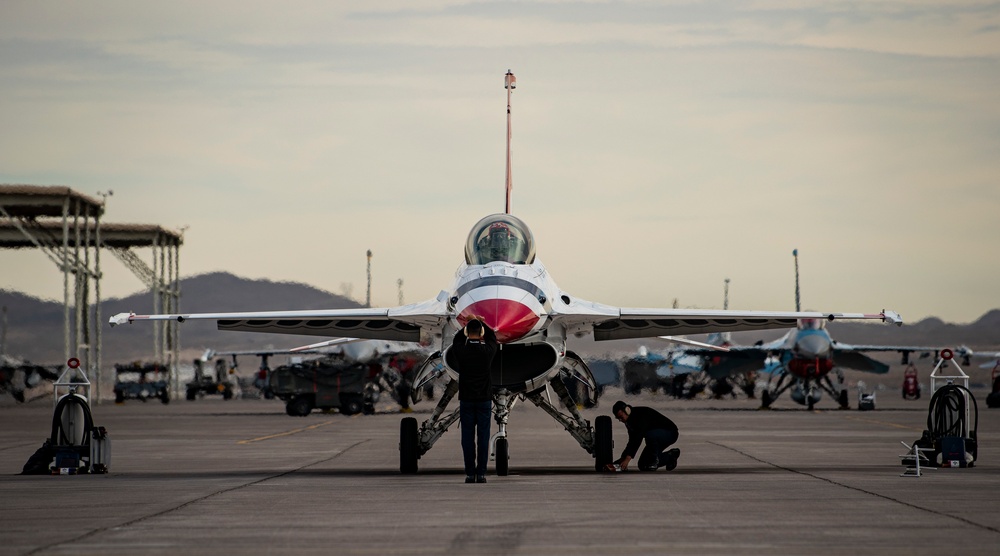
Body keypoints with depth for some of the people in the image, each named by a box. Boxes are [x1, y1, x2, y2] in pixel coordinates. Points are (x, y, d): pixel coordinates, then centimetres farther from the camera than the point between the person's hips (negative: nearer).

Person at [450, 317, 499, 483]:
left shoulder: (461, 350, -8)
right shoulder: (488, 350, -7)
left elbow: (457, 339, 17)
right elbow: (493, 337, 17)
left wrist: (466, 327, 33)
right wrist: (482, 324, 31)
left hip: (466, 399, 0)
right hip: (484, 399, 0)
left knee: (468, 438, 2)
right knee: (483, 437, 2)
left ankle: (470, 474, 0)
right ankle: (481, 473, -1)